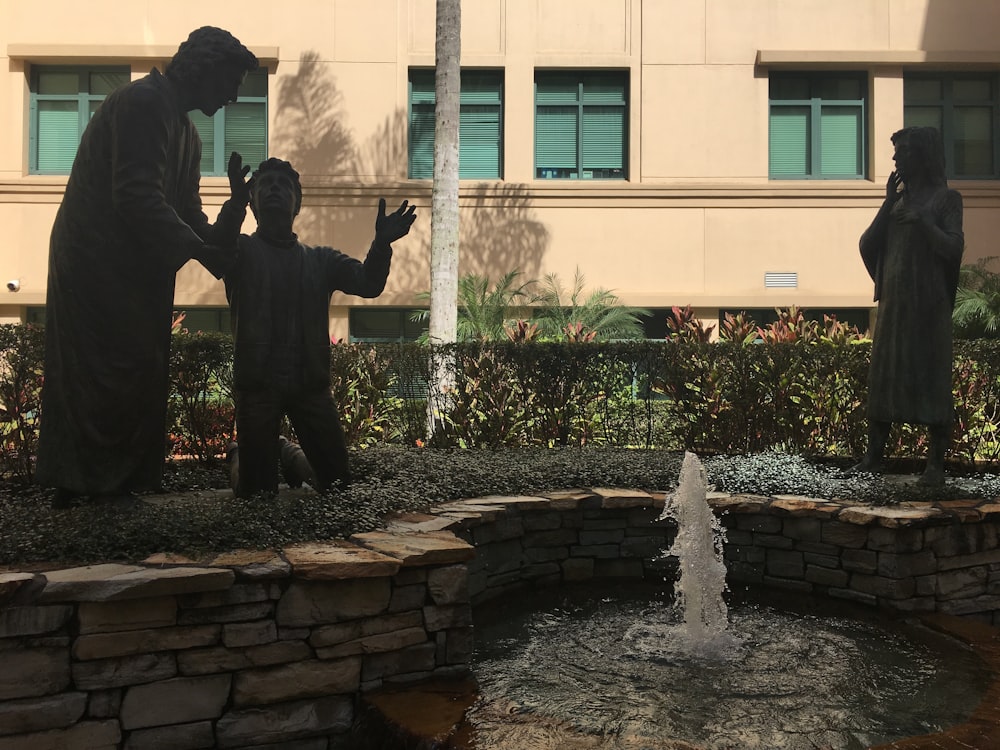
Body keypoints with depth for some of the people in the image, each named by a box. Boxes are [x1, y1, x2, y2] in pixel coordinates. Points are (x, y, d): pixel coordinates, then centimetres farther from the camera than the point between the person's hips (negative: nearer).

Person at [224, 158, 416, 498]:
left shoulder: (321, 260, 13)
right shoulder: (242, 251, 5)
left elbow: (368, 283, -2)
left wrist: (382, 243, -21)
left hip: (311, 384, 3)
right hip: (257, 384, -3)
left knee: (338, 483, 3)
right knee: (257, 491, -1)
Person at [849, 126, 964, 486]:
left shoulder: (945, 199, 0)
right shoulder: (897, 198, 14)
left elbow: (953, 248, -9)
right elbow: (867, 246, 6)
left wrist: (923, 220, -20)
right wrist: (888, 203, -1)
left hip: (929, 304, -5)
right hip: (892, 302, 5)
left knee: (932, 377, -3)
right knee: (882, 376, 5)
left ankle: (936, 463, 2)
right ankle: (873, 456, 11)